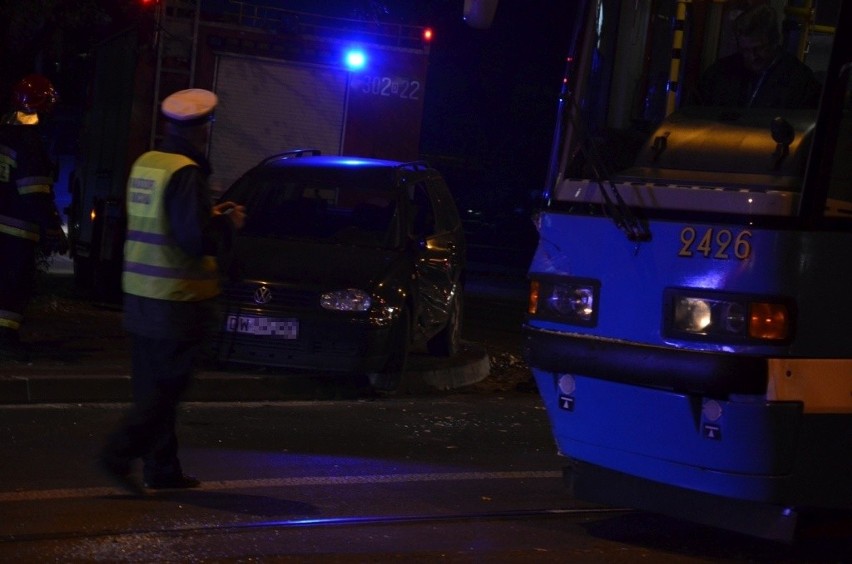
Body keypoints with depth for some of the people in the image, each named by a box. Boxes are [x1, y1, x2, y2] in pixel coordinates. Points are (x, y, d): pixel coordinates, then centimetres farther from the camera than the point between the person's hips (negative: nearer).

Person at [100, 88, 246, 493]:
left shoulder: (145, 164, 9)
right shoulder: (187, 173, -18)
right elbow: (197, 240, -21)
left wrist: (210, 216, 18)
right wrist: (228, 223, -3)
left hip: (140, 293, 9)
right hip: (178, 300, -9)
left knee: (153, 387, 13)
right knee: (166, 387, -2)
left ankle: (162, 468, 19)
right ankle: (121, 452, -11)